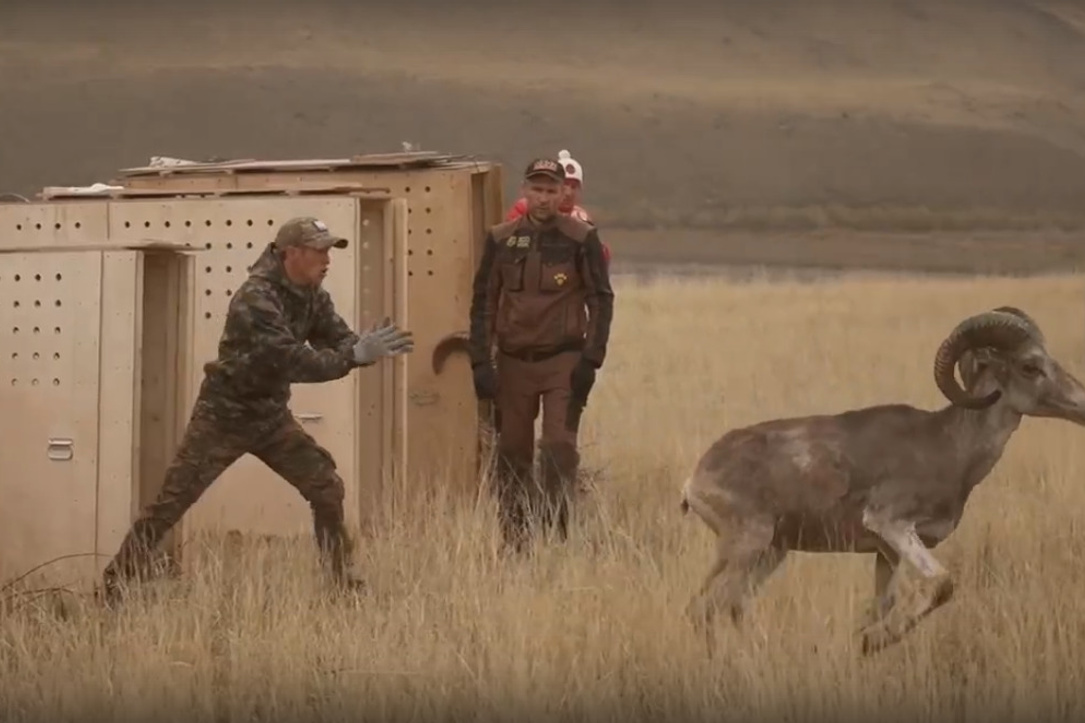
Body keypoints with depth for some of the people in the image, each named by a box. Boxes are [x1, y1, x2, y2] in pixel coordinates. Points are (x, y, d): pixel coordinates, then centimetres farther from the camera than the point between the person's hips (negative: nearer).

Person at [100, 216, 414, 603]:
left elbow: (341, 340, -1)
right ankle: (114, 582, 2)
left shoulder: (312, 295, 0)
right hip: (224, 416, -7)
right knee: (172, 501, -6)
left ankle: (344, 581, 13)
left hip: (271, 417, 7)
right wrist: (357, 355, -36)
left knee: (327, 488, 1)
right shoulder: (256, 298, -25)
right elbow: (291, 361, -33)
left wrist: (370, 347, -24)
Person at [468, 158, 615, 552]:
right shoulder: (500, 239, 3)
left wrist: (590, 360, -7)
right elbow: (483, 301, 8)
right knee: (512, 452, 7)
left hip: (563, 360, -2)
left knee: (559, 448, -12)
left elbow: (601, 300, 0)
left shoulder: (582, 239, -3)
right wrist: (481, 362, 1)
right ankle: (513, 540, 17)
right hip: (513, 361, 2)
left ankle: (556, 534, -6)